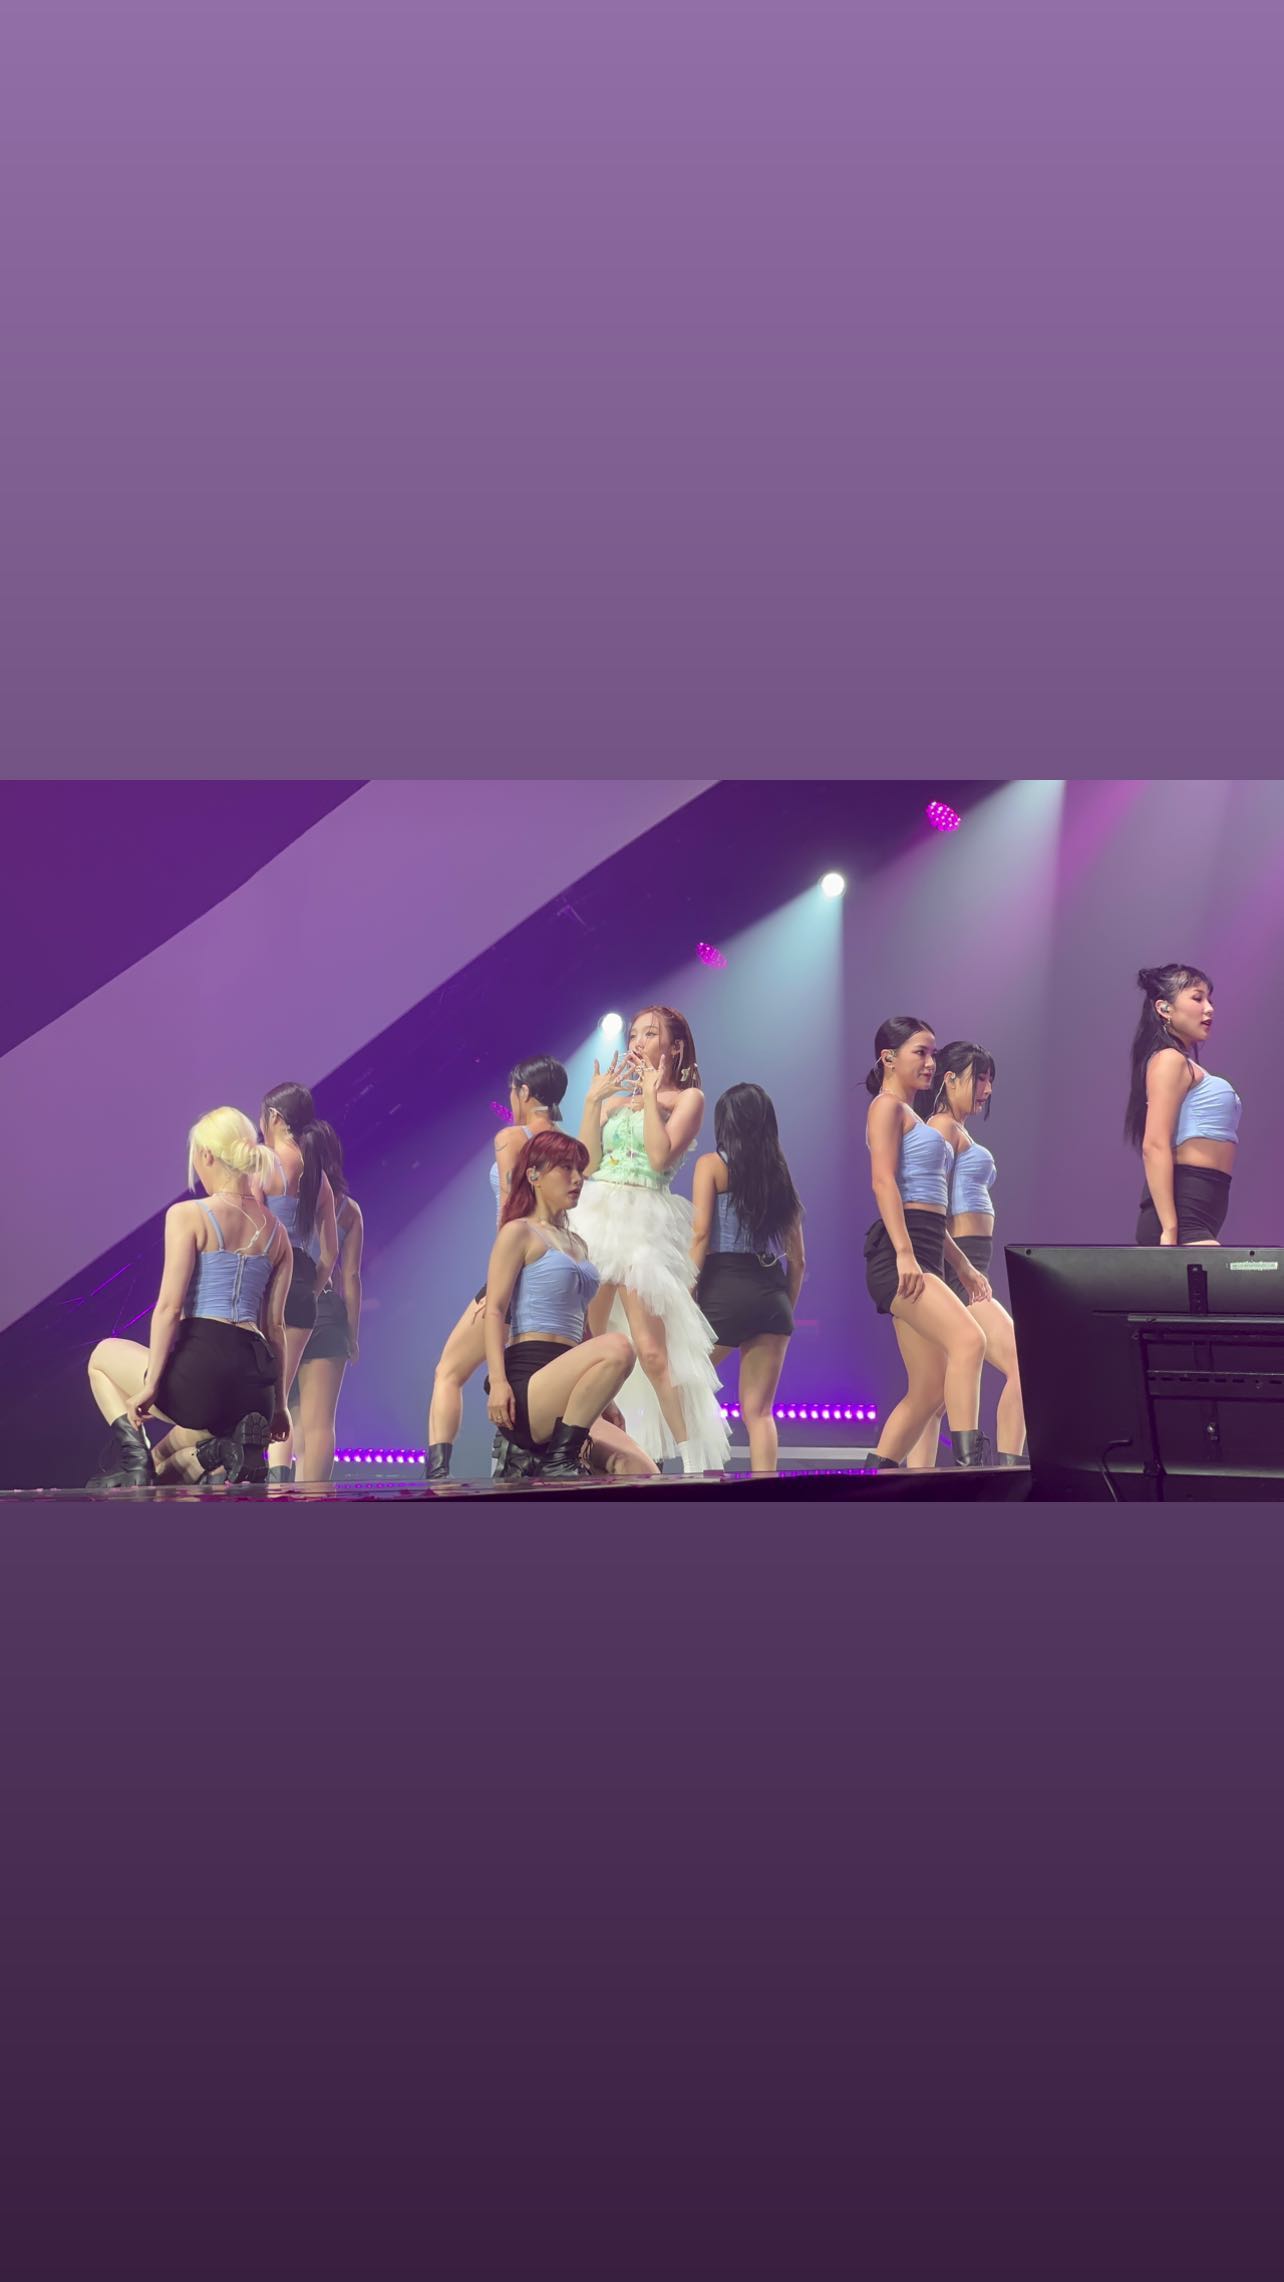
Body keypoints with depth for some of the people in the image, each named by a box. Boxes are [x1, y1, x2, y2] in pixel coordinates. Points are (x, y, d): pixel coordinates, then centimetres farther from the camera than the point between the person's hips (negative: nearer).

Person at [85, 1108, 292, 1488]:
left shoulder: (187, 1215, -3)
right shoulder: (276, 1232, 15)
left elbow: (169, 1306, -10)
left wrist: (149, 1384, -7)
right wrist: (277, 1406, 19)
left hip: (202, 1369, -6)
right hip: (255, 1385, 6)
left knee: (104, 1356, 27)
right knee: (163, 1468, 25)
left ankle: (134, 1460, 5)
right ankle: (232, 1449, -6)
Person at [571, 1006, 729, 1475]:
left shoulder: (687, 1097, 4)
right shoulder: (615, 1097, 17)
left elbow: (661, 1157, -12)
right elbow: (586, 1162, 6)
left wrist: (651, 1094, -6)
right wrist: (593, 1100, 3)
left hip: (645, 1223, -5)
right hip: (596, 1216, 5)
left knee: (651, 1351, -12)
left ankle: (696, 1461, -4)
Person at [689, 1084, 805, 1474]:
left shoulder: (712, 1164, 1)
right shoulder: (780, 1173, 14)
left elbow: (700, 1233, -10)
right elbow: (797, 1260, 14)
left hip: (724, 1288, -4)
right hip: (772, 1295, 4)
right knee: (759, 1411, 7)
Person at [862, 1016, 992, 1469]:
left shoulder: (911, 1116, 28)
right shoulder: (887, 1106, 0)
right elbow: (884, 1181, -14)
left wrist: (962, 1265, 24)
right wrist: (904, 1253, -24)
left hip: (922, 1257, 10)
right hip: (897, 1253, -10)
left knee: (930, 1389, 5)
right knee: (968, 1339, -27)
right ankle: (969, 1460, -32)